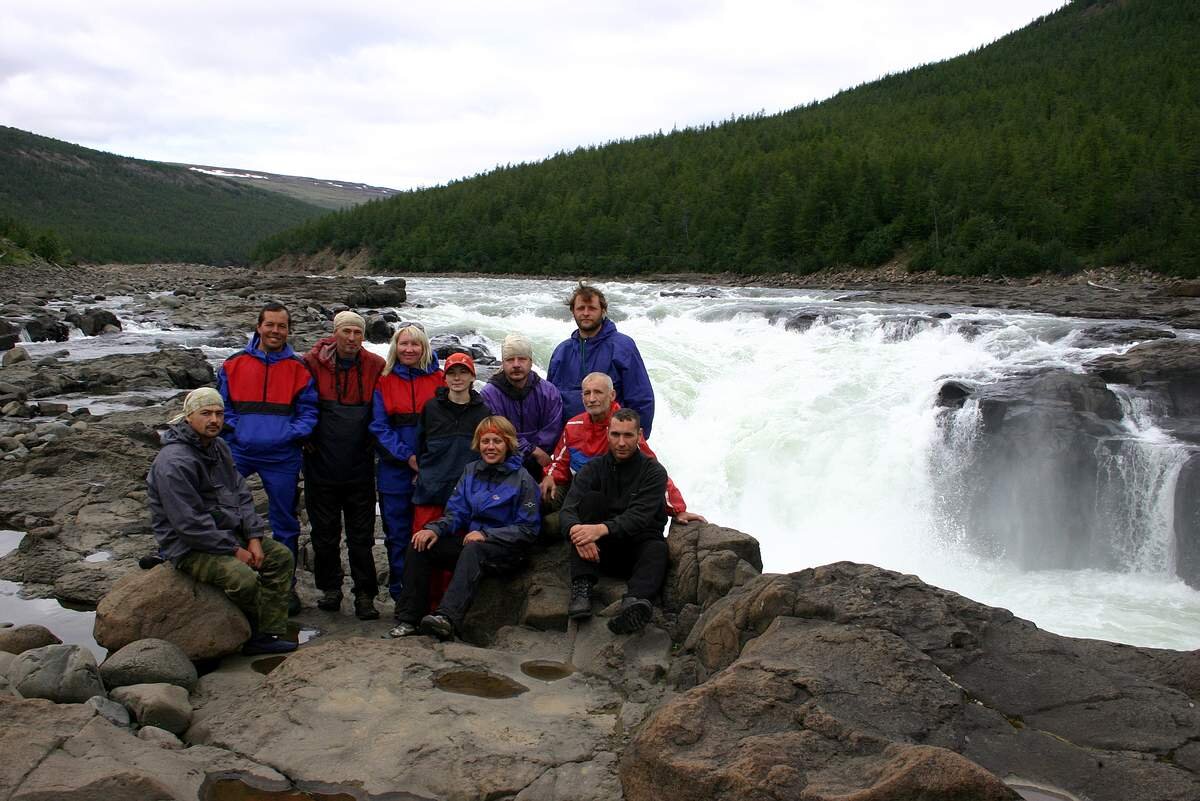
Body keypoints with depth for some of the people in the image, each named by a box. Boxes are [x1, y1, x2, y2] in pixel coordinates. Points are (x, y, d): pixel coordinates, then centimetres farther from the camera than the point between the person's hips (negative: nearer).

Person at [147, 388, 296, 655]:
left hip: (229, 533, 10)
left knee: (281, 556, 2)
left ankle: (269, 634, -2)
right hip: (190, 547, -10)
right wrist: (234, 550, -19)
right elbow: (190, 523, -25)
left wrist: (253, 538, -1)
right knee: (244, 578, -31)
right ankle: (253, 634, -2)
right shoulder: (173, 462, -21)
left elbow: (242, 495, 12)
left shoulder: (219, 447, 9)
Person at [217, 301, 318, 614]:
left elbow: (308, 411, 3)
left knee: (284, 523, 9)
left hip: (282, 457, -1)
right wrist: (232, 429, -4)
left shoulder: (299, 368, 3)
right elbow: (222, 406, 12)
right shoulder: (234, 364, 7)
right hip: (239, 452, 1)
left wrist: (293, 433, -13)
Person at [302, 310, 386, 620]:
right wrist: (308, 439, 3)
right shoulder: (313, 363, -4)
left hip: (359, 466, 0)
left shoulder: (375, 367, -1)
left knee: (361, 535, 4)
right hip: (322, 465, 0)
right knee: (325, 532, 11)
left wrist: (373, 441, 5)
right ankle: (330, 589, 25)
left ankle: (365, 595, 11)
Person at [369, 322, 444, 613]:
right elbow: (379, 426, 0)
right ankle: (401, 595, 17)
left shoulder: (438, 379, 3)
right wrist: (407, 456, -11)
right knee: (398, 535, 6)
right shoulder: (384, 381, 4)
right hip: (395, 471, 1)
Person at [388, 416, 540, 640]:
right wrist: (435, 529, -13)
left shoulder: (522, 479, -4)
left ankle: (448, 619, -55)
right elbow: (456, 513, 9)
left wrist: (486, 534, -19)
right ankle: (408, 620, -15)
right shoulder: (471, 471, 12)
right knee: (420, 545, -14)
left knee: (473, 550, -37)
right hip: (470, 540, 6)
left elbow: (527, 530, -8)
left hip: (508, 550, -6)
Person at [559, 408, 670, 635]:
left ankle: (635, 601, -66)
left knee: (656, 549, -34)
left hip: (638, 545, -2)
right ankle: (581, 587, -31)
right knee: (591, 498, -21)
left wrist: (602, 529, -36)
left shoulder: (654, 471, -2)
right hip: (603, 550, 2)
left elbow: (639, 517, -18)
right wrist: (576, 530, -33)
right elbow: (567, 511, -9)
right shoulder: (594, 467, 5)